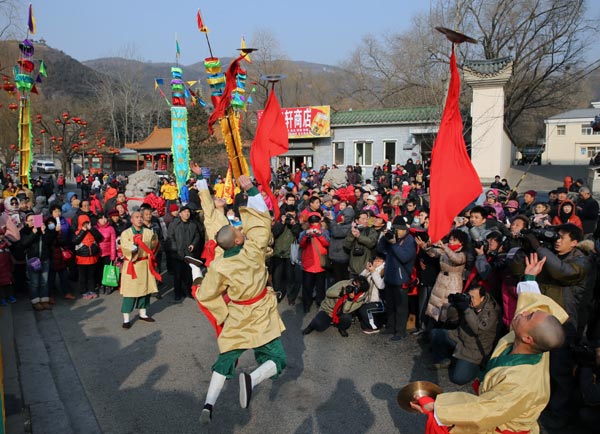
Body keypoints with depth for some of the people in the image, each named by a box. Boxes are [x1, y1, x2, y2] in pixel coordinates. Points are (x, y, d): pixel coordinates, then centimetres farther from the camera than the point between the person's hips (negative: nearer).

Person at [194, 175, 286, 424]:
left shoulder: (218, 266, -15)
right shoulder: (253, 248, -20)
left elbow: (205, 296, -4)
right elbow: (262, 217, -11)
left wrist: (222, 313, 10)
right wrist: (250, 189, -6)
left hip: (236, 318, 2)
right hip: (261, 316, -2)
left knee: (225, 360, 19)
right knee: (277, 360, 6)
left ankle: (208, 404, 6)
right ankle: (251, 379, -24)